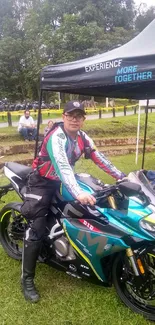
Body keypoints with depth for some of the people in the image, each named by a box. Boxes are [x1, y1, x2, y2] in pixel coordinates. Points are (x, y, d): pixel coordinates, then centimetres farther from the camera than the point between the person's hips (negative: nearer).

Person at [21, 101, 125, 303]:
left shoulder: (82, 137, -1)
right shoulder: (56, 137, -27)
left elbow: (99, 158, 3)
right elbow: (62, 166, -42)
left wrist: (121, 176, -1)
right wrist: (78, 193, -55)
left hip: (64, 181, 8)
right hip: (42, 183, -8)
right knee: (36, 230, -12)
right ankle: (27, 279, -1)